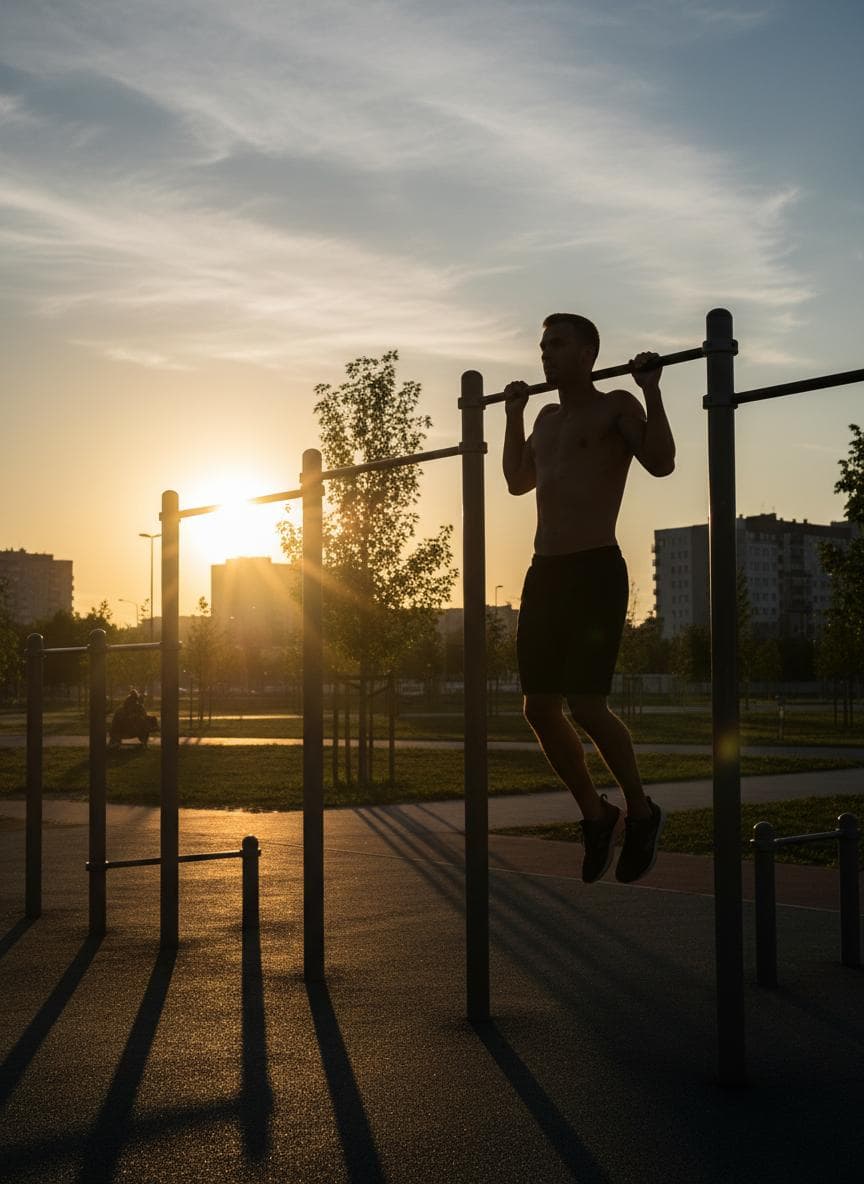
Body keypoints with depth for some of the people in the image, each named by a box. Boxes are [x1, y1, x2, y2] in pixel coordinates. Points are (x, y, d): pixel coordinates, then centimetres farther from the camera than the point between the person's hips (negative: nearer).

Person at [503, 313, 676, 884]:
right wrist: (514, 413, 30)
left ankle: (642, 813, 9)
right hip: (545, 574, 8)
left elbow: (661, 461, -17)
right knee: (540, 707, 4)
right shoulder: (548, 418, 20)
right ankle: (597, 816, 21)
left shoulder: (616, 406, -1)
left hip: (596, 572, -7)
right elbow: (518, 480, 33)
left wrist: (651, 389, -16)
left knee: (585, 704, -14)